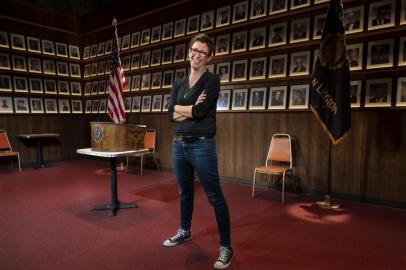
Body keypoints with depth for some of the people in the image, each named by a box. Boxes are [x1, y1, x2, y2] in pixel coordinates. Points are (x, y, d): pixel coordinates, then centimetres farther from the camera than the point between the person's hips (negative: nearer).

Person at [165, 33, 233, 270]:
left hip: (202, 145, -6)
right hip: (179, 144, 7)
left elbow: (200, 112, -17)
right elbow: (171, 115, 1)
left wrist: (180, 109, -1)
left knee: (215, 197, 0)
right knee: (185, 192, 20)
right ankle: (185, 232, 41)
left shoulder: (212, 80, -5)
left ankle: (226, 247, 13)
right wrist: (191, 109, -13)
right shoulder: (179, 84, 13)